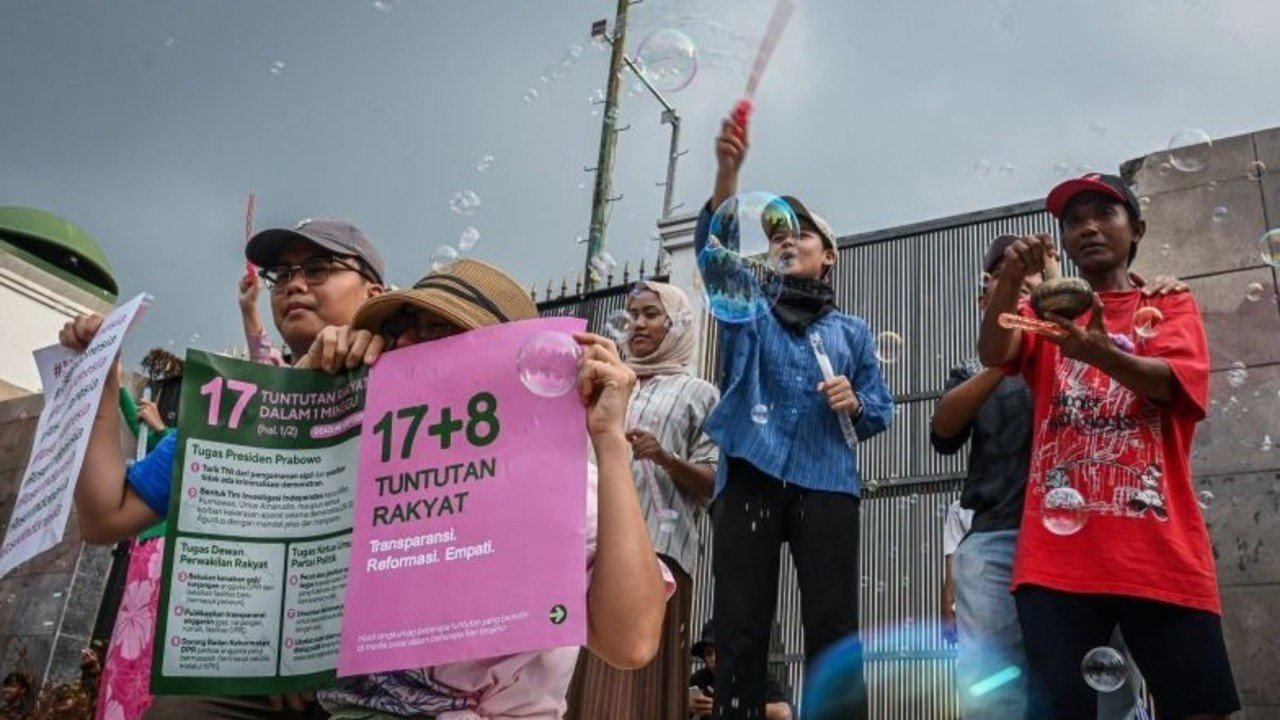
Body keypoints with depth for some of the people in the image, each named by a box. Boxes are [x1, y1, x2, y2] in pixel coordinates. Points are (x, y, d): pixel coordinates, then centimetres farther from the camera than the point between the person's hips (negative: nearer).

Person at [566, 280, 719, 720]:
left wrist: (665, 458, -14)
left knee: (638, 673, -10)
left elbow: (713, 482, 3)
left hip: (655, 545, -4)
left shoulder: (697, 394, 11)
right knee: (583, 676, -2)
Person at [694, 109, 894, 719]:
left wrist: (854, 404, -8)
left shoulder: (852, 332, 21)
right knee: (740, 628, -5)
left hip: (826, 481, 0)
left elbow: (880, 412, 17)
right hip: (750, 476, 0)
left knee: (833, 627, -8)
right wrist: (727, 172, -20)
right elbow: (715, 245, -3)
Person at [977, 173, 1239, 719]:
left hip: (1161, 551, 0)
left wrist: (1101, 353, -28)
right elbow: (994, 354, -4)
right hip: (1058, 555, 1)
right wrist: (1011, 278, -24)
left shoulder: (1171, 305, 15)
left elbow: (1167, 381, -7)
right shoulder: (1045, 309, 18)